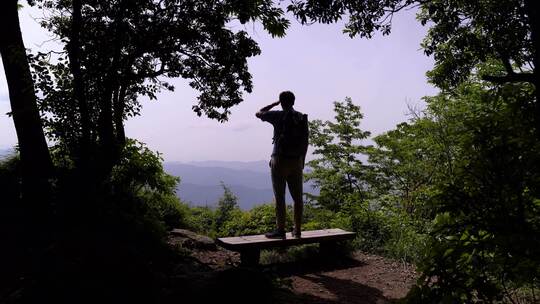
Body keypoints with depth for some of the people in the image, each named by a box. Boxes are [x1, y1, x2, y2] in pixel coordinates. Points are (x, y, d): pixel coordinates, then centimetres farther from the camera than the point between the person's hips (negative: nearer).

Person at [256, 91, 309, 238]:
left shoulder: (278, 115, -6)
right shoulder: (303, 118, 6)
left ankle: (280, 230, 2)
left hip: (280, 160, -4)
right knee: (297, 197, 7)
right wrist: (302, 161, 13)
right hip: (296, 161, 4)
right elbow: (305, 142, 6)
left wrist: (274, 103, 15)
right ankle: (297, 230, 13)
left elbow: (258, 113, 10)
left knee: (280, 197, 0)